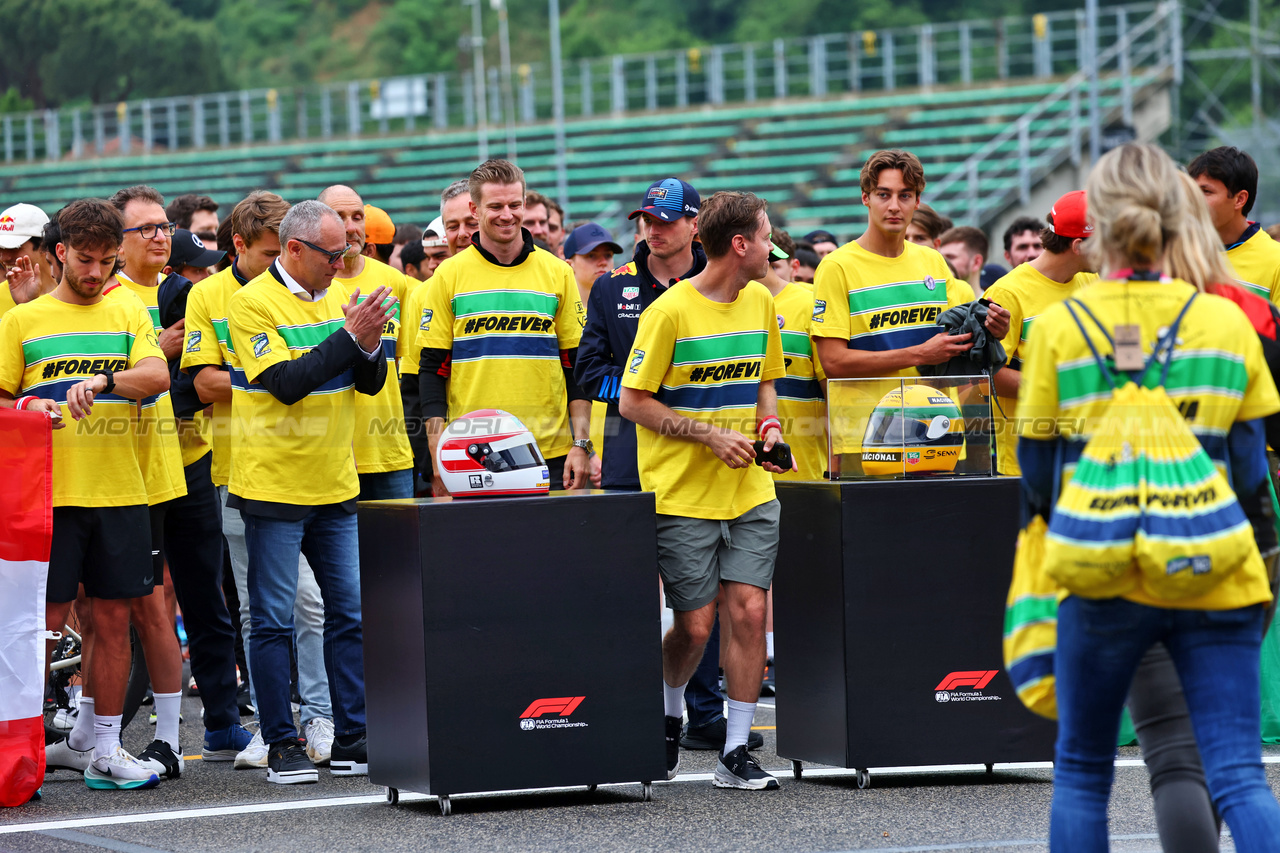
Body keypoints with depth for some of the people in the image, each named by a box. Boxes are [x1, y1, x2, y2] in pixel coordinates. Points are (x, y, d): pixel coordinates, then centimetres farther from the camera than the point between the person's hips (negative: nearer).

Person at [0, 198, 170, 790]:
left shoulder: (128, 315, 10)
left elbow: (158, 375, -7)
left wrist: (104, 381, -24)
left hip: (119, 491, 2)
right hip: (50, 492, -2)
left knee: (113, 618, 4)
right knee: (47, 619, -3)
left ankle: (105, 749, 11)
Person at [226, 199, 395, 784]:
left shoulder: (338, 298, 9)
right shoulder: (253, 303, -10)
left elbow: (371, 382, 8)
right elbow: (287, 383, -19)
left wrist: (369, 345, -13)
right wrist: (351, 337, -21)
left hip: (334, 485, 6)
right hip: (273, 486, -6)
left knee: (351, 613, 5)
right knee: (274, 620, -1)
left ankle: (352, 737, 11)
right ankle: (282, 745, 4)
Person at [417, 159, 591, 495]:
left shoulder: (557, 272, 8)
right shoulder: (448, 276, 4)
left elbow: (576, 366, 9)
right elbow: (432, 369, 4)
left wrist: (581, 444, 1)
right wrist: (438, 455, -4)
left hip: (550, 454, 1)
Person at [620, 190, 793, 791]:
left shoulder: (761, 303, 8)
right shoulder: (670, 312, -12)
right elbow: (632, 402, -9)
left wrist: (769, 427, 2)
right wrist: (711, 435, -15)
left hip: (751, 491, 5)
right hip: (683, 493, -5)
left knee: (748, 611, -5)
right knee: (695, 625, -2)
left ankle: (736, 751, 2)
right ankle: (668, 714, 28)